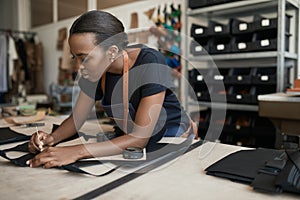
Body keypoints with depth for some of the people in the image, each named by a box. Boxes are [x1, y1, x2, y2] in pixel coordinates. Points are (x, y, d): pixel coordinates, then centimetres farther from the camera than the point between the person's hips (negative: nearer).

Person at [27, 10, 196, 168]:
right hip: (130, 143, 5)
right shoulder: (97, 71, -9)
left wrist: (78, 152, -38)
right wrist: (53, 138, -19)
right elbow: (76, 118, 2)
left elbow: (141, 137, -31)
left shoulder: (150, 63, -28)